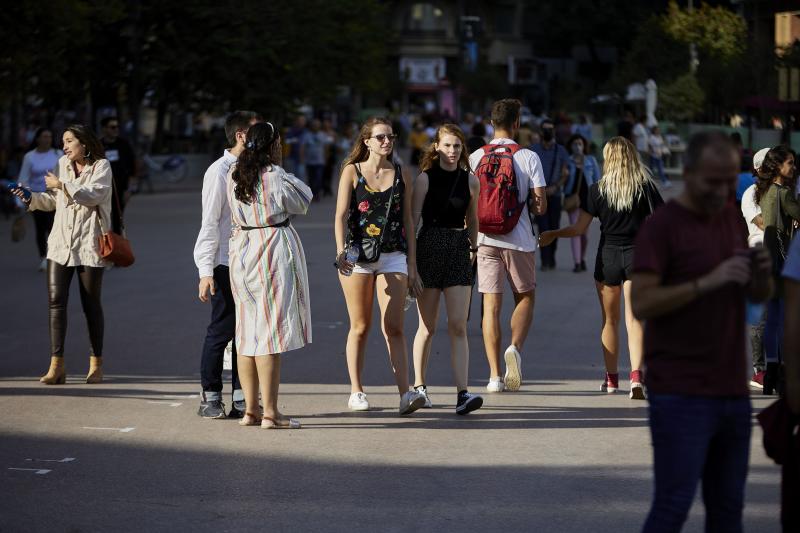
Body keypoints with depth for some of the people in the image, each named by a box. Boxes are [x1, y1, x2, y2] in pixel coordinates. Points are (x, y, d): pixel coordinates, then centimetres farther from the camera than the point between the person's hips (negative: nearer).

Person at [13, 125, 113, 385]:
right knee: (56, 300, -9)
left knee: (91, 304, 4)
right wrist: (30, 197, 5)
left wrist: (62, 185, -16)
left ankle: (96, 364, 16)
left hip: (89, 245, -4)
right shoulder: (62, 164, 12)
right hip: (61, 243, 4)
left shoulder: (101, 167, -2)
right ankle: (56, 365, -11)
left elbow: (92, 195, -18)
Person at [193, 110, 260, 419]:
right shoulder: (220, 171, -9)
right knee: (221, 330, -3)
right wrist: (206, 271, -15)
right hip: (225, 264, -7)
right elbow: (210, 222, -11)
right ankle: (210, 399, 7)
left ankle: (241, 399, 12)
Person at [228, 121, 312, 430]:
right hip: (274, 252, -7)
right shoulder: (275, 177, -13)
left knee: (247, 332, 12)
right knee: (271, 332, -6)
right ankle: (270, 413, -7)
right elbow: (303, 203, 0)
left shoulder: (234, 175, 7)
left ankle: (250, 410, 17)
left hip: (242, 251, 7)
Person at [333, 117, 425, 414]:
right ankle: (356, 392, 13)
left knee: (394, 328, -7)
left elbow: (408, 222, 12)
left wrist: (412, 266, 8)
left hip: (393, 258, 1)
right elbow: (341, 215, -3)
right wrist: (341, 252, -19)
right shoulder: (352, 172, 4)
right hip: (358, 256, -1)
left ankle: (405, 394, -15)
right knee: (360, 328, 4)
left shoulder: (400, 176, 10)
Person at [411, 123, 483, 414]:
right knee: (427, 327, 6)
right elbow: (413, 219, -4)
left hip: (459, 251, 2)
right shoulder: (425, 179, -2)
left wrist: (473, 248, 20)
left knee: (458, 326, -7)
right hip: (429, 248, -2)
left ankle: (462, 394, -13)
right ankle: (419, 386, 23)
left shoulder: (470, 181, 6)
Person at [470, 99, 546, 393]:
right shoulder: (529, 157, -5)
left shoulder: (476, 157, 1)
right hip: (519, 239, -1)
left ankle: (495, 376, -1)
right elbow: (540, 207, -6)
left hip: (486, 239, 1)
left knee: (491, 306, 3)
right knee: (525, 297, 17)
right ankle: (515, 348, -8)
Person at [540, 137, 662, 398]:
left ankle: (611, 378, 25)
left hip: (607, 256, 0)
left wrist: (552, 235, 14)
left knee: (610, 320, 15)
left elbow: (579, 228, -2)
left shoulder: (598, 190, -4)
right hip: (637, 256, 0)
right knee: (633, 320, -3)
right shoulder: (646, 187, -3)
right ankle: (636, 375, -22)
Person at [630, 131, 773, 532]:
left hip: (731, 389, 7)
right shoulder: (662, 226, -8)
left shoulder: (732, 217, 13)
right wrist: (708, 282, -26)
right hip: (681, 393, -7)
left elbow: (759, 296, 18)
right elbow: (641, 303, -18)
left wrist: (762, 273, -5)